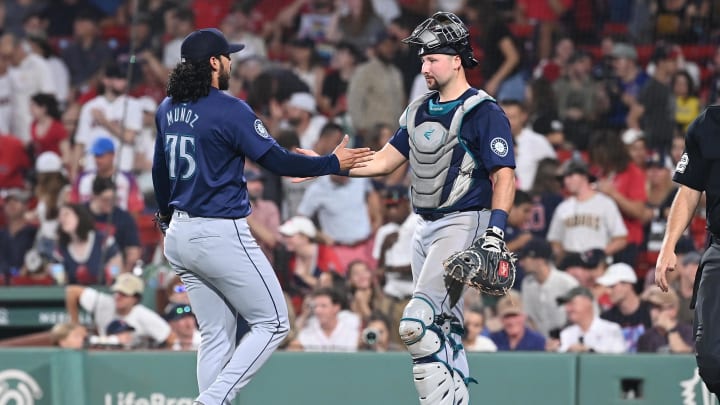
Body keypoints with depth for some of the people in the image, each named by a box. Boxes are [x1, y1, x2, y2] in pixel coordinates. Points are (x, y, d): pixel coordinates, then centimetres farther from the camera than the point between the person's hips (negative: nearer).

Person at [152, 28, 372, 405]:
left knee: (216, 334, 13)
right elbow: (277, 160, -13)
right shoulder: (230, 110, -14)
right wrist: (334, 163, -2)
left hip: (179, 234, 8)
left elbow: (159, 170, 20)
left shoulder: (168, 108, 9)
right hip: (221, 234, -8)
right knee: (272, 324, 2)